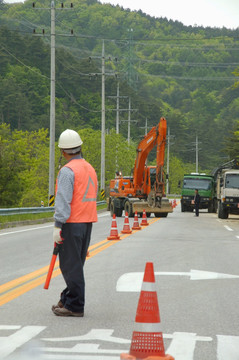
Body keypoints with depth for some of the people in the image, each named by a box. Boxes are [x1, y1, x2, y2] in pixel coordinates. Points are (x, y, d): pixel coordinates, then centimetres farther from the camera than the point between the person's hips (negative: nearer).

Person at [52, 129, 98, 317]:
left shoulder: (67, 171, -13)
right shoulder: (90, 168, 14)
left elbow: (63, 201, -18)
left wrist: (58, 226, -17)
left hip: (72, 223, -8)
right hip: (87, 223, 9)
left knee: (71, 265, -4)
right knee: (76, 264, 15)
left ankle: (75, 306, -3)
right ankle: (68, 300, 23)